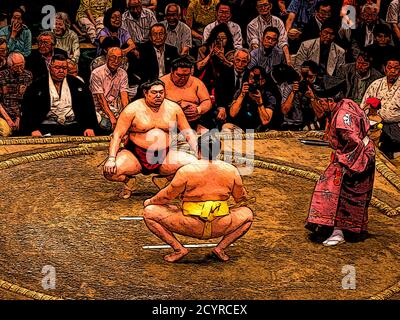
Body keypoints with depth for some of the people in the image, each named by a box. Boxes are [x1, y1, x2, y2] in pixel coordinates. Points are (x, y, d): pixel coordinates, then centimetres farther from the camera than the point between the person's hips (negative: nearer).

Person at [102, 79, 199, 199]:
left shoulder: (173, 108, 3)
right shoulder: (133, 109, -6)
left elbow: (188, 133, 9)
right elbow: (117, 135, -7)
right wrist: (111, 159, -20)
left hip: (164, 157, 2)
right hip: (135, 156, -2)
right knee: (110, 172, -28)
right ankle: (129, 180, 10)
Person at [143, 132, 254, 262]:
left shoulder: (186, 171, -8)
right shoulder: (231, 170, 1)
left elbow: (167, 195, 1)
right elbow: (241, 198, 14)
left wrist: (150, 201, 22)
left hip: (191, 227, -3)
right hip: (220, 228, 3)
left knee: (149, 212, 11)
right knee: (247, 214, 30)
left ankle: (179, 249, 3)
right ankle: (221, 248, 13)